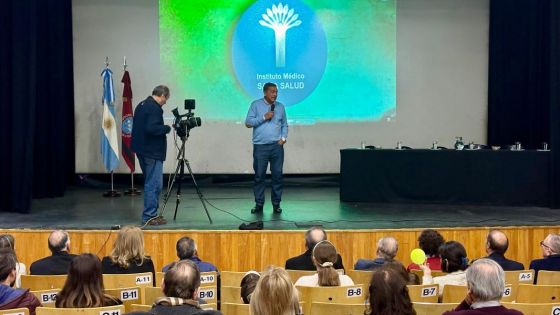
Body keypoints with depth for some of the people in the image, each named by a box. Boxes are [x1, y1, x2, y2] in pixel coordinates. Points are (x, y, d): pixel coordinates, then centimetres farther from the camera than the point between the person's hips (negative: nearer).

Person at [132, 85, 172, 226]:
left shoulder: (142, 105, 14)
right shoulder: (155, 108, -16)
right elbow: (151, 128, -27)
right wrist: (167, 128, -14)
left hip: (142, 150, 10)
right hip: (152, 152, -10)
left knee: (150, 183, 16)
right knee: (154, 184, -5)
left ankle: (150, 214, 21)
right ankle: (149, 216, -4)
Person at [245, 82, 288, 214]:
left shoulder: (280, 106, 12)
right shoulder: (256, 105, 3)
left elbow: (284, 125, 16)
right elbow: (248, 123, -3)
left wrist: (284, 138, 0)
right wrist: (264, 117, -10)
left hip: (277, 146, 2)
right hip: (260, 146, -2)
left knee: (277, 175, 2)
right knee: (259, 176, 1)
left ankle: (276, 204, 10)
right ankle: (259, 204, 9)